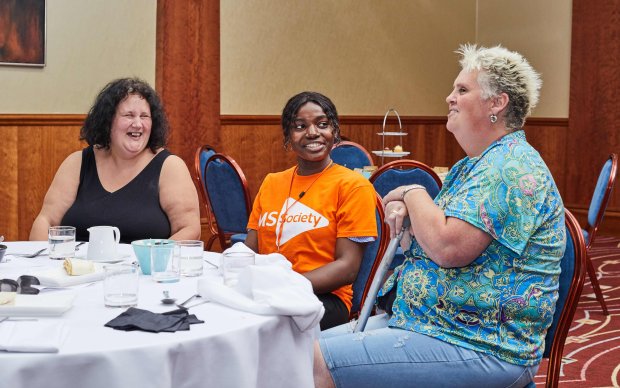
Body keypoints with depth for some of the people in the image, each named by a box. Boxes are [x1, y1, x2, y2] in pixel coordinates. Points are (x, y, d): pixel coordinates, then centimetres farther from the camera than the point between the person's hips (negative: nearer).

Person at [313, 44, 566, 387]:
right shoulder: (469, 166, 17)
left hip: (480, 349, -10)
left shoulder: (512, 167, -16)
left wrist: (414, 193, -9)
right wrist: (405, 212, 0)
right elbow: (428, 243, 23)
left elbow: (447, 247, -27)